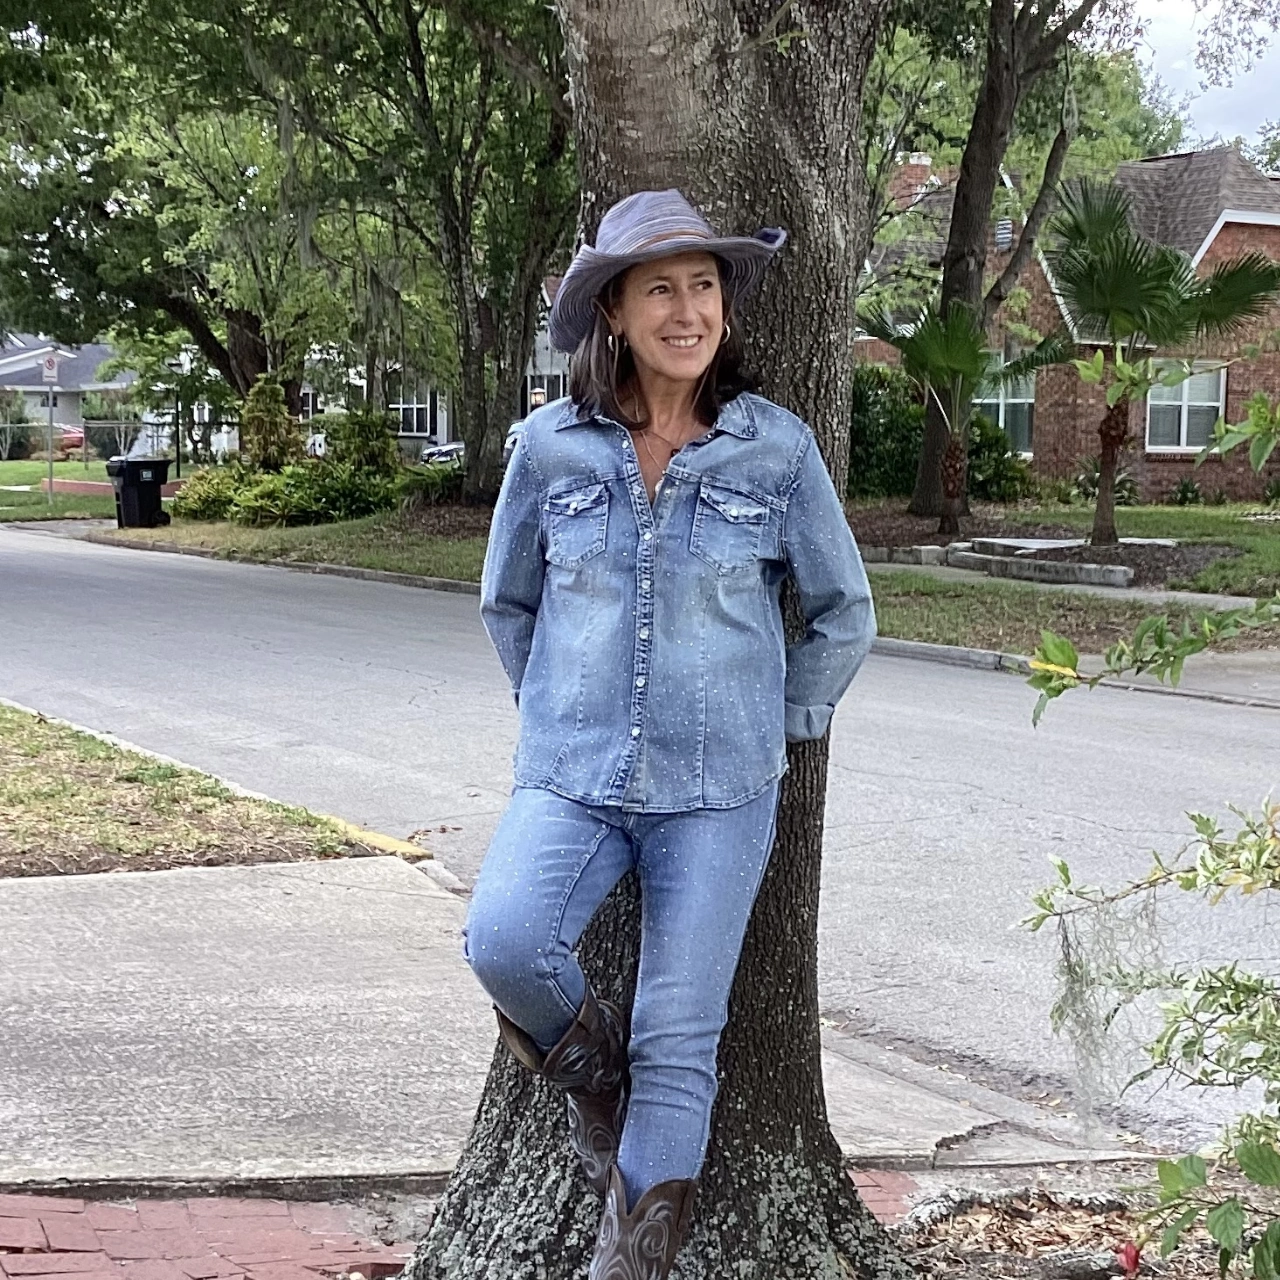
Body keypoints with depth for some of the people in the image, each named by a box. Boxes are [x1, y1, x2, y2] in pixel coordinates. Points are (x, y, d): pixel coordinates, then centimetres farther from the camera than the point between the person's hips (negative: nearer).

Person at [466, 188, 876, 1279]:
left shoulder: (778, 448, -3)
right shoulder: (551, 444, 0)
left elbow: (845, 614, 8)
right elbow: (506, 602, 15)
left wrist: (776, 732, 6)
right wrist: (558, 717, 11)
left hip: (718, 792, 0)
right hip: (570, 778, 1)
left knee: (678, 1047, 2)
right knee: (504, 943, -25)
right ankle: (592, 1071, 8)